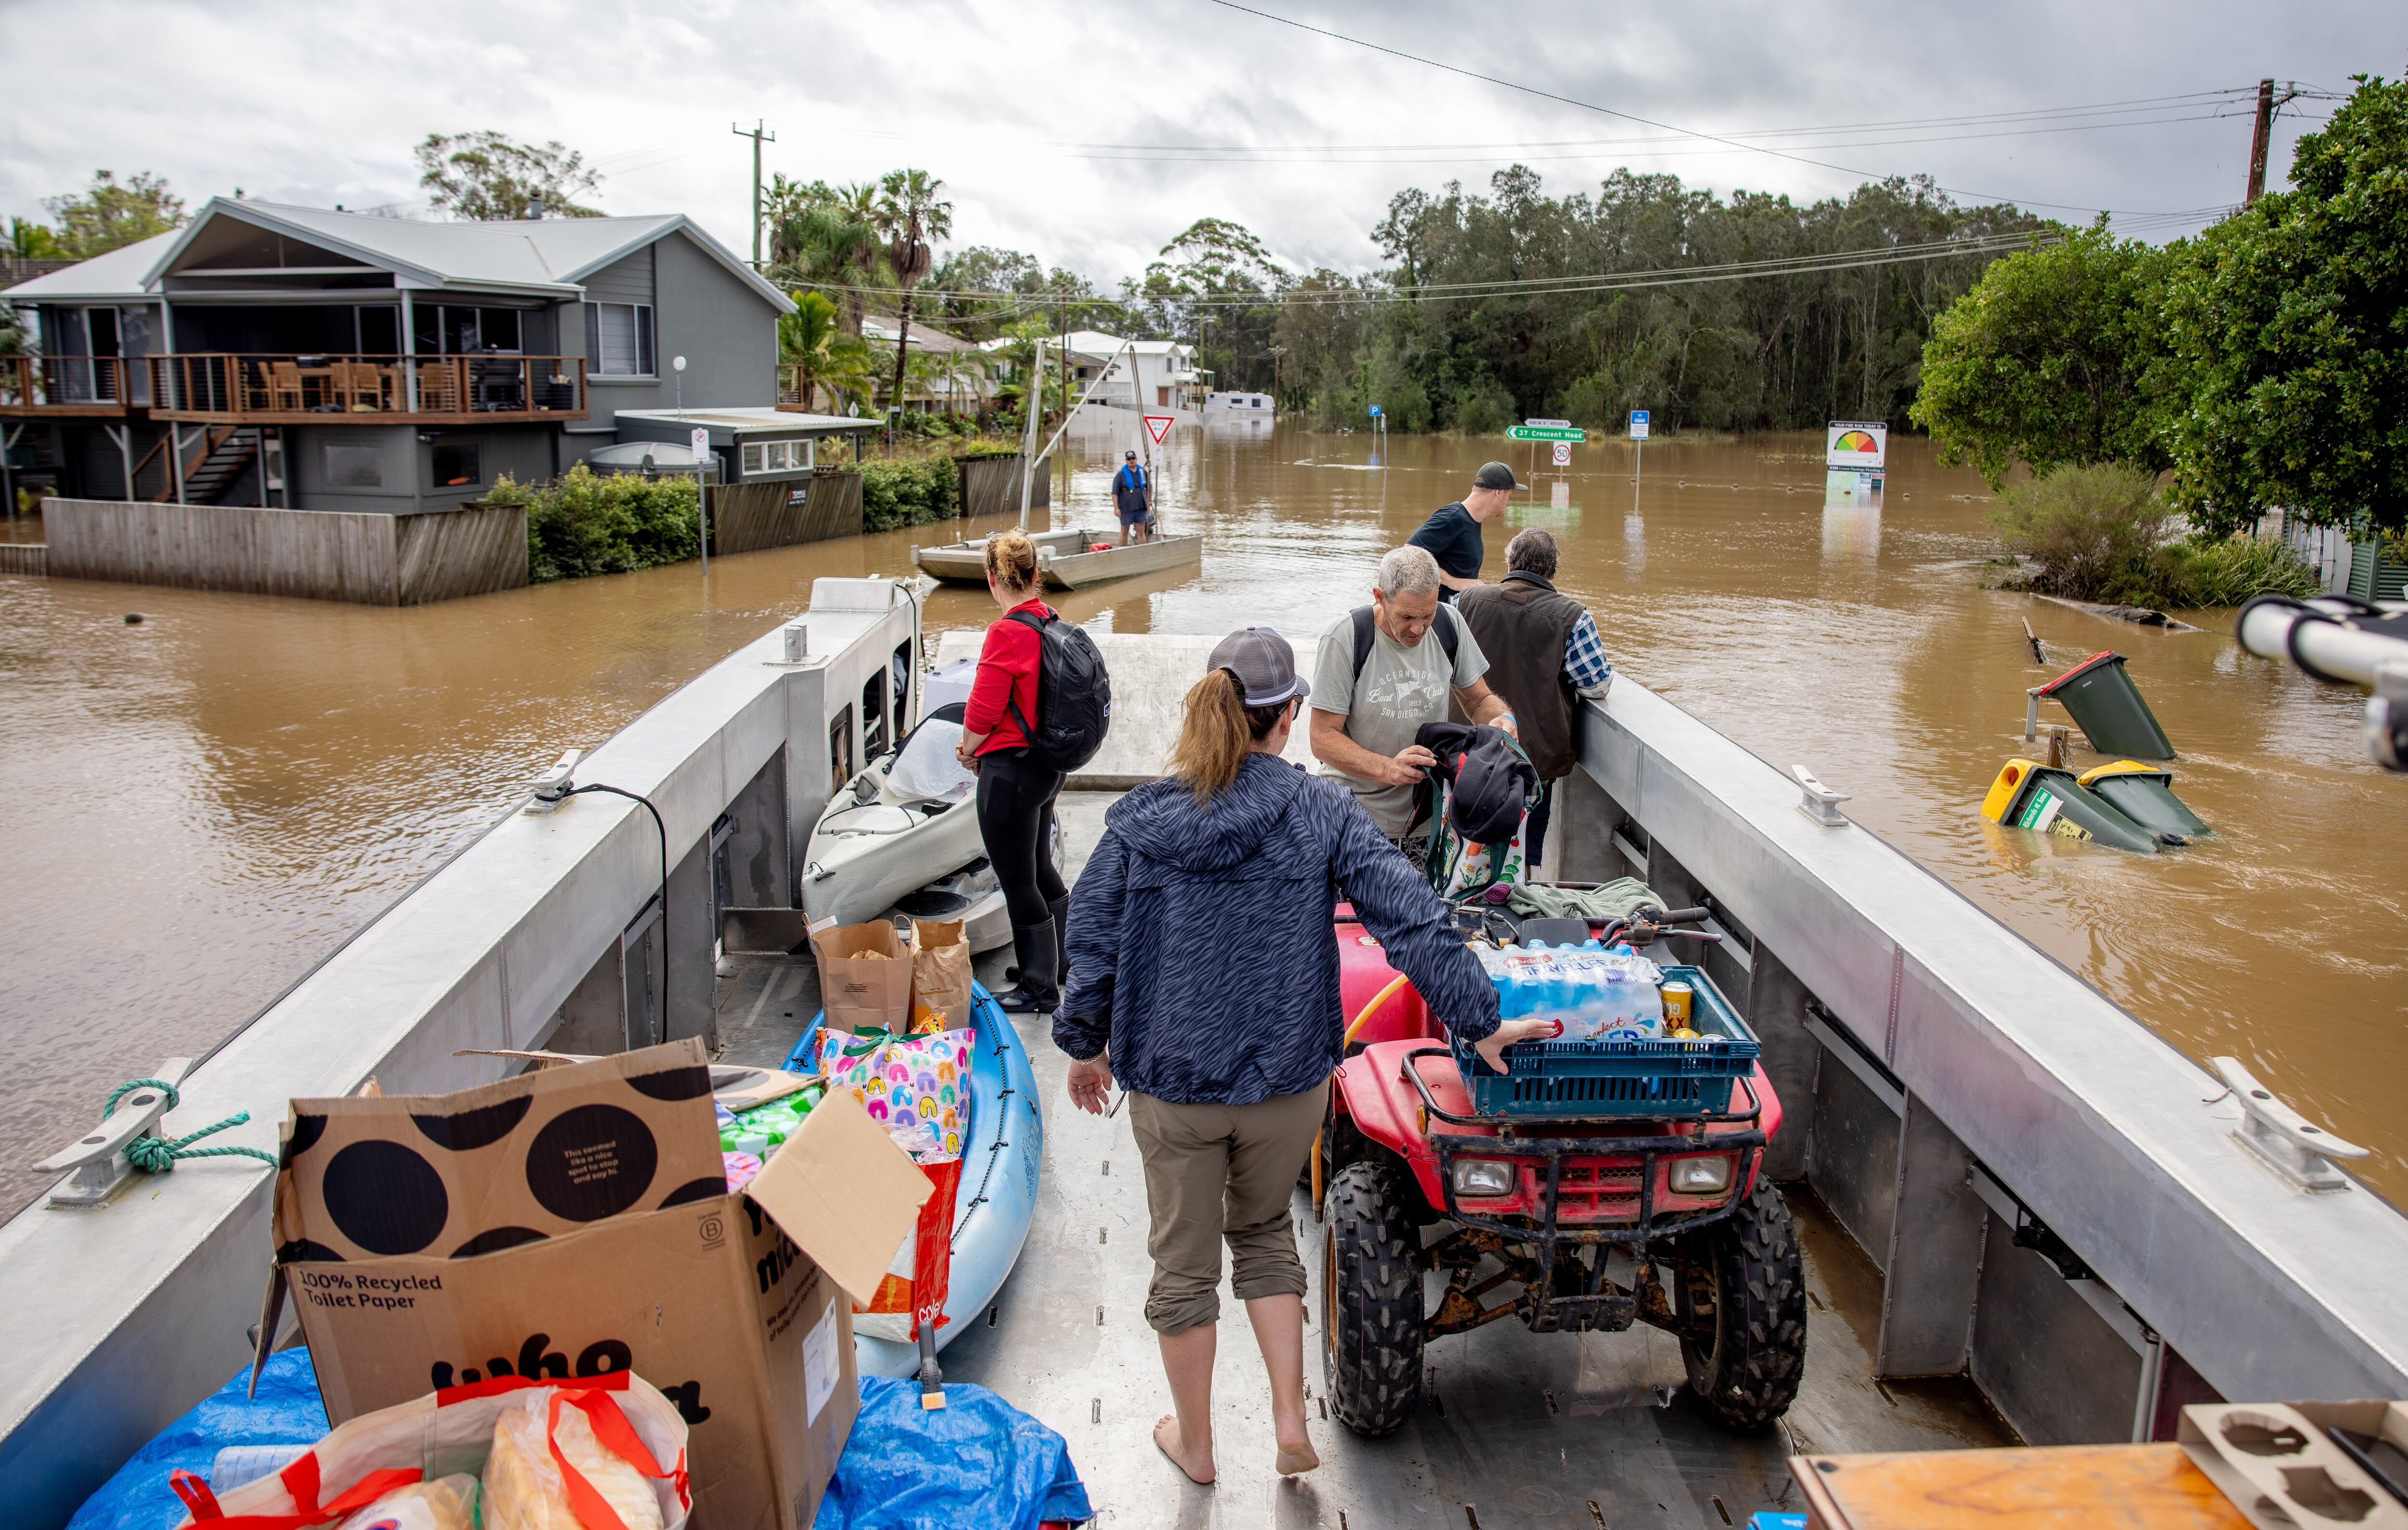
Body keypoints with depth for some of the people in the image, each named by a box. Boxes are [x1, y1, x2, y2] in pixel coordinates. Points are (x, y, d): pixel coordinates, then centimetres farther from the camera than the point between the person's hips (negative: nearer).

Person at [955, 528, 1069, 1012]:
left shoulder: (1008, 632, -22)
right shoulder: (1050, 622, 4)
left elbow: (982, 712, -18)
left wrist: (968, 750, 2)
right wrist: (982, 748, 13)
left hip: (1010, 769, -9)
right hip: (1048, 766, 9)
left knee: (1018, 882, 5)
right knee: (1041, 869, 24)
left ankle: (1040, 988, 17)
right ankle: (1063, 962, 40)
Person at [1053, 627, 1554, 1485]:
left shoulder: (1141, 821, -7)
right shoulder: (1322, 813, -10)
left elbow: (1092, 940, -1)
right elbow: (1411, 921, -13)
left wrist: (1084, 1045, 13)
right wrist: (1479, 1022, -6)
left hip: (1171, 1079, 0)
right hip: (1286, 1078, 0)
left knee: (1184, 1260, 17)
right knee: (1264, 1231, 26)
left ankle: (1194, 1442, 35)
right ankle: (1290, 1421, 23)